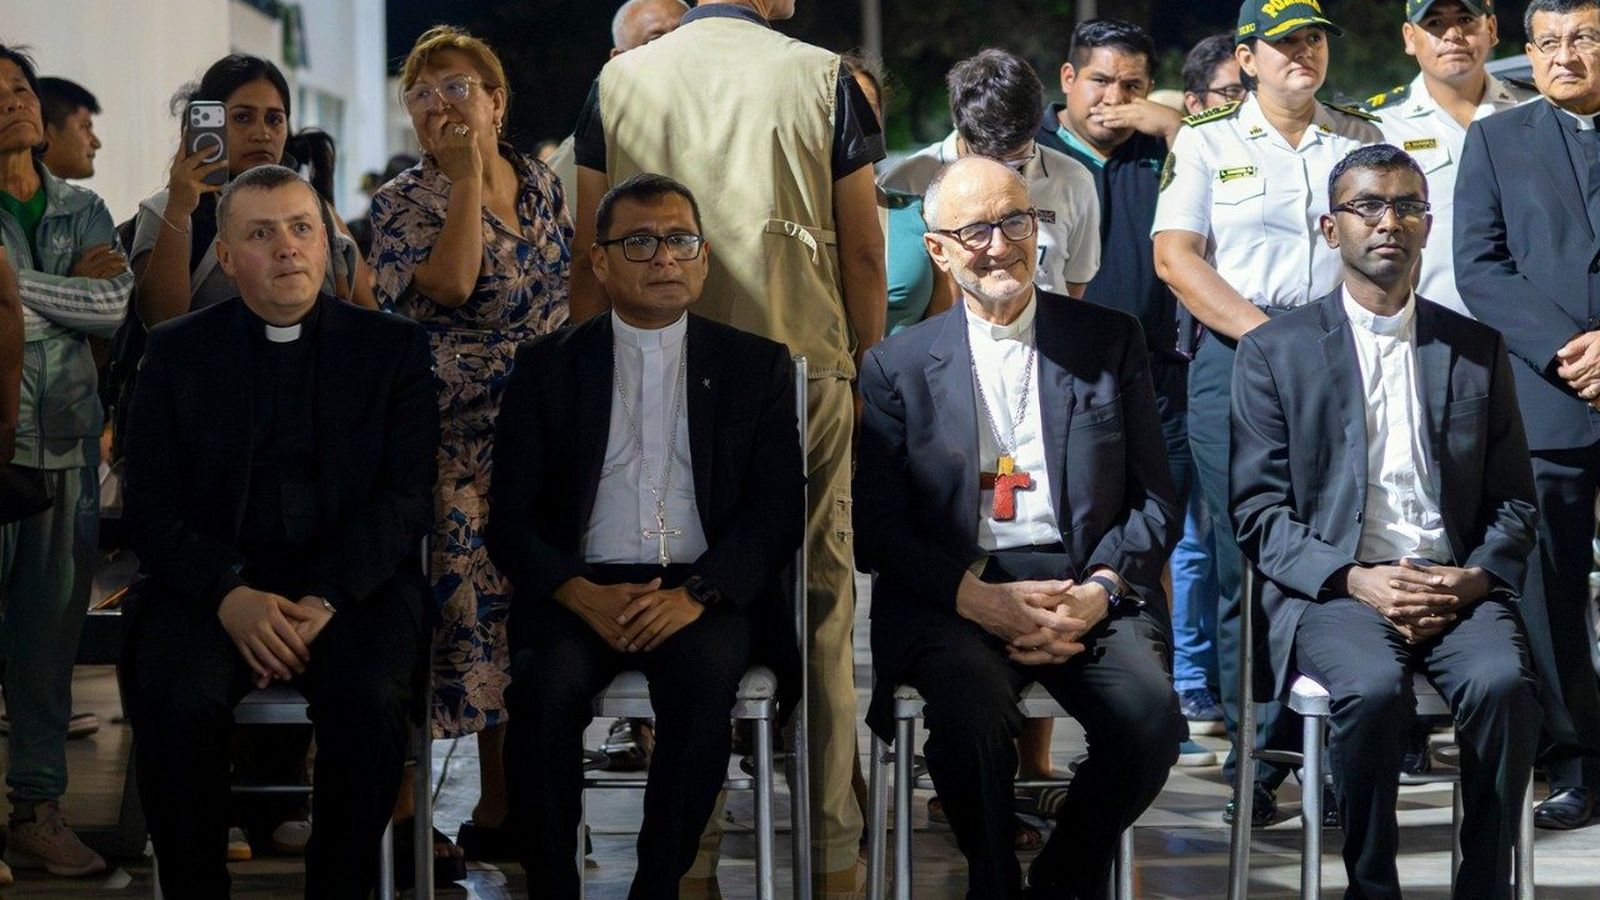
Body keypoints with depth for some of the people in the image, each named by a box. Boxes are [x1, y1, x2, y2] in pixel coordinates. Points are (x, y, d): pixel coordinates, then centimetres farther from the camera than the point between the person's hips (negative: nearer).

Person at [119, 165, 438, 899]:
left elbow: (407, 496, -1)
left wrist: (324, 598, -17)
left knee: (368, 698, -32)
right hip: (212, 585, 1)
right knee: (174, 699, -30)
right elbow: (152, 509, 2)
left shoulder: (394, 348, 8)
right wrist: (231, 595, -17)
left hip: (356, 583, 0)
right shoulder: (177, 352, 9)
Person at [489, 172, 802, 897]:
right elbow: (511, 518, 6)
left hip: (706, 587, 0)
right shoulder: (547, 367, 12)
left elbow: (778, 509, 4)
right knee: (546, 686, -31)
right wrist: (584, 596, -14)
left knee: (705, 682, -32)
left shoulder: (756, 366, 13)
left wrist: (698, 593, -14)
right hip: (581, 586, 0)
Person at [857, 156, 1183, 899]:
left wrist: (1101, 589, -10)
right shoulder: (899, 365, 10)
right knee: (971, 711, -33)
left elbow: (1155, 500, 9)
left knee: (1149, 713, -28)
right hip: (955, 599, -1)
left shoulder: (1110, 342, 13)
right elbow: (876, 526, 4)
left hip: (1086, 592, 1)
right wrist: (974, 598, -12)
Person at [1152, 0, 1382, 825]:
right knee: (1248, 564, -5)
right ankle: (1258, 764, 1)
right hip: (1236, 358, -2)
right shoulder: (1205, 141, 8)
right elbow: (1176, 256, -1)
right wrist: (1265, 336, -11)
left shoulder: (1361, 138, 16)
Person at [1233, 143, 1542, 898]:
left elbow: (1513, 502, 14)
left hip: (1458, 587, 2)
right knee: (1372, 689, -33)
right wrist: (1355, 580, -13)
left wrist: (1474, 579, -6)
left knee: (1503, 683, -30)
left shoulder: (1477, 349, 15)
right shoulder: (1274, 350, 8)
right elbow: (1258, 509, 2)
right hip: (1334, 588, -2)